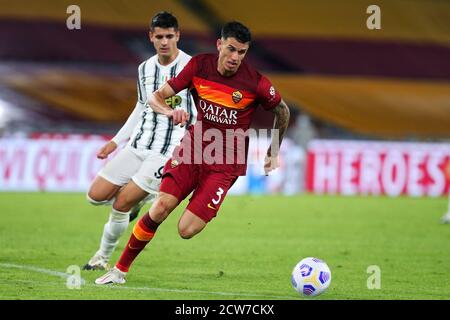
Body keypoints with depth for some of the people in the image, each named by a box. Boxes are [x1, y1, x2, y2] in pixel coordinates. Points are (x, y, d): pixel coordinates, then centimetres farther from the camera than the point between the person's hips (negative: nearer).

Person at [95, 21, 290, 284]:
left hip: (226, 162, -2)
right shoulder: (200, 65, -6)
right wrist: (169, 111, -27)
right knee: (160, 208, -16)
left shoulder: (256, 83, -13)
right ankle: (120, 270, -1)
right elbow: (155, 97, -3)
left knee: (187, 231, -16)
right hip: (194, 147, 2)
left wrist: (273, 154, 15)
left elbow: (283, 112, 6)